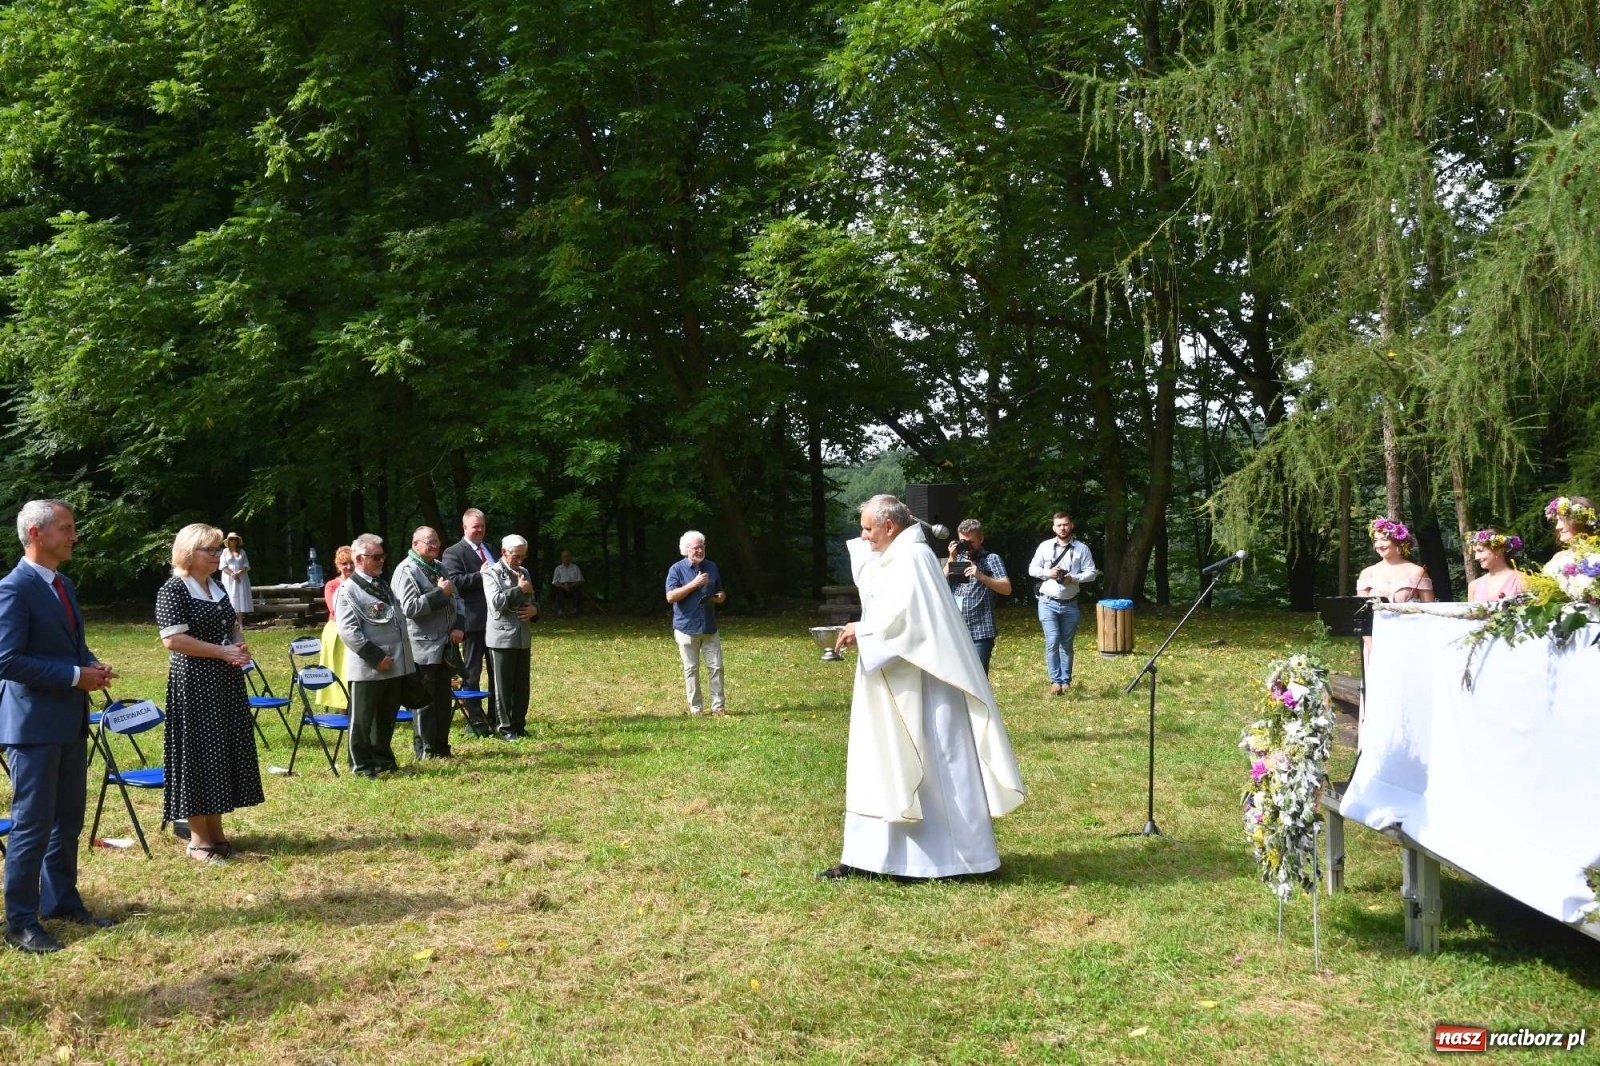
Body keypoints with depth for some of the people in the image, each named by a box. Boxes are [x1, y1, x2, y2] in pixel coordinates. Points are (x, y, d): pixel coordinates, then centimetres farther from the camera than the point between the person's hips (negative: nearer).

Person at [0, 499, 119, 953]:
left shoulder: (62, 585, 13)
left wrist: (92, 664, 1)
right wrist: (75, 675, -19)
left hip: (70, 721, 9)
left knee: (67, 821, 16)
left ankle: (62, 900, 28)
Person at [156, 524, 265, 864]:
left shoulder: (217, 587, 13)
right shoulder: (174, 590, -11)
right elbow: (172, 639, -20)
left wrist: (240, 645, 0)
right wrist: (223, 652, -19)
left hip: (225, 682, 8)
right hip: (194, 684, -8)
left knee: (224, 751, 11)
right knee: (198, 753, -3)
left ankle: (216, 830, 20)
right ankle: (198, 839, 5)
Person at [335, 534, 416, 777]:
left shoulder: (384, 585, 17)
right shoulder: (348, 590, -8)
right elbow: (348, 631, -16)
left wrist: (402, 657, 14)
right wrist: (376, 658, -18)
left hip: (396, 664, 7)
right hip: (367, 668, -7)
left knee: (386, 718, 16)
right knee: (362, 719, 3)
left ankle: (383, 758, 28)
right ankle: (361, 765, 13)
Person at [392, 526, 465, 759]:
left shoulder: (439, 568, 15)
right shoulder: (406, 570, -11)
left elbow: (456, 599, 19)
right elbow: (410, 608, -21)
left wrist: (459, 625, 3)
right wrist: (440, 592, -19)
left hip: (443, 646, 8)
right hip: (422, 648, -8)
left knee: (443, 700, 12)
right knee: (424, 702, -1)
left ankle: (441, 747, 20)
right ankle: (425, 751, 7)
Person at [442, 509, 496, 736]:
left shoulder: (489, 550, 18)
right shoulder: (453, 553, -5)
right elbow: (454, 581, -18)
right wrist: (480, 575, -22)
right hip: (473, 620, -7)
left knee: (496, 669, 11)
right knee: (472, 672, 1)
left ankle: (495, 716, 20)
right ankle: (475, 720, 5)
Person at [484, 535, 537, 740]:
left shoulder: (524, 572, 16)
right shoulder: (492, 573, -4)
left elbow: (531, 600, 25)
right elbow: (496, 601, -18)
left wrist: (534, 609, 2)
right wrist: (520, 589, -15)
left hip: (523, 637, 6)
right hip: (502, 637, -6)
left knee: (521, 686, 8)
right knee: (503, 686, 0)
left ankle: (519, 725, 17)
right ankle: (504, 728, 8)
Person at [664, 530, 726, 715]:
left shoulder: (711, 567, 10)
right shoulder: (677, 569, -4)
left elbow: (721, 593, 20)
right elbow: (670, 597, -14)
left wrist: (720, 597, -5)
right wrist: (694, 584, -19)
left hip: (710, 628, 4)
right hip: (686, 628, -4)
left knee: (716, 667, 1)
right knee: (691, 669, 3)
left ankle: (718, 706, 7)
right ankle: (695, 708, 11)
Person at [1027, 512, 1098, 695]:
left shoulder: (1082, 548, 2)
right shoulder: (1045, 546, 4)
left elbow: (1091, 573, 0)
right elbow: (1032, 569, 7)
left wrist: (1073, 578, -16)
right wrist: (1048, 572, -12)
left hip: (1070, 604, 1)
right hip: (1048, 603, -1)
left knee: (1067, 644, 9)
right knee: (1052, 642, -10)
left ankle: (1066, 681, 16)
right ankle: (1055, 681, -7)